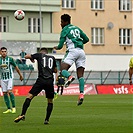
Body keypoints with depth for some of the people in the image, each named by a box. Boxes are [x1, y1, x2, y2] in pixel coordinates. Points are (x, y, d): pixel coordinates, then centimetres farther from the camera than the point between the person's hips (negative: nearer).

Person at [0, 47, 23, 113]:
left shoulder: (10, 59, -7)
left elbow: (16, 67, 4)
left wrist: (20, 75, 13)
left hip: (9, 78, -3)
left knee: (9, 91, -17)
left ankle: (14, 107, -8)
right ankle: (9, 109, 8)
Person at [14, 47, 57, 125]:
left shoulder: (39, 55, 13)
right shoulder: (52, 58, 20)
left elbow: (26, 56, 18)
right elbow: (55, 71, 29)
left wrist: (31, 59, 38)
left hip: (41, 80, -2)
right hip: (50, 82, 2)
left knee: (29, 96, -2)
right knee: (50, 102, 15)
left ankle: (23, 115, -17)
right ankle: (47, 120, 7)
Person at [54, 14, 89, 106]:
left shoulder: (65, 29, 5)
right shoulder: (77, 28, 24)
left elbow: (61, 45, 1)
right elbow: (86, 39, 23)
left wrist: (57, 47, 22)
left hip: (73, 50, -6)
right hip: (81, 51, 6)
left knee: (63, 69, -11)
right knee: (80, 75, 0)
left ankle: (69, 77, -45)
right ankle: (81, 94, -15)